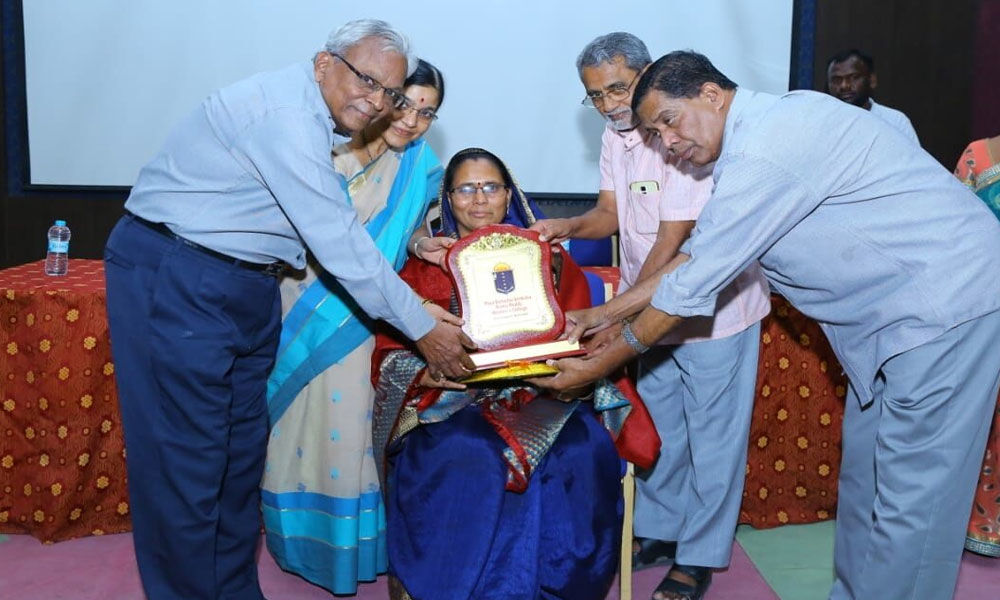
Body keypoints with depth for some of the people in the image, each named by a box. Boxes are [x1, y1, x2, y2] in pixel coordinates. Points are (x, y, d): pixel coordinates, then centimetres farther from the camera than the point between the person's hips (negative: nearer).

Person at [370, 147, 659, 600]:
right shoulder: (427, 265, 12)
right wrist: (430, 371, -16)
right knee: (468, 457, -34)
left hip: (539, 394, 1)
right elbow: (391, 355, 5)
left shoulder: (547, 259, 15)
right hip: (452, 403, -1)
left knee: (584, 452, -29)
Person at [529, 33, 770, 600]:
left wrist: (618, 313, -24)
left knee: (712, 435, 3)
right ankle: (658, 531, 32)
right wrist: (567, 226, -16)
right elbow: (610, 213, 6)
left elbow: (672, 243, -25)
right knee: (658, 428, 17)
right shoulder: (615, 137, 4)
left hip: (714, 307, -8)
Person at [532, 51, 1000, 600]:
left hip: (947, 301, -10)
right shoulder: (757, 134, 9)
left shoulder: (765, 151, -23)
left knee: (911, 496, -3)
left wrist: (599, 364, -9)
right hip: (895, 307, 10)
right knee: (865, 474, 16)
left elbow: (694, 283, -19)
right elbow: (695, 254, 13)